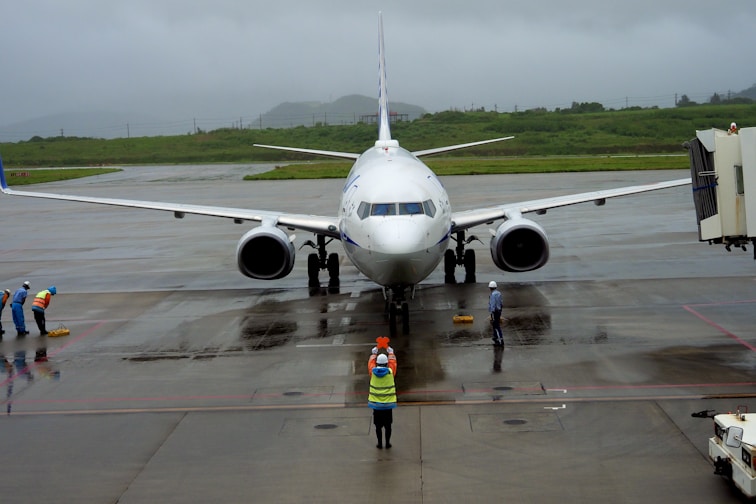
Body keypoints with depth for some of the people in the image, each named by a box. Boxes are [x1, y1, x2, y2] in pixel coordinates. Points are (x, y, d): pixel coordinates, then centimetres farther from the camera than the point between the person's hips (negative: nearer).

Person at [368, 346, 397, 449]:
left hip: (376, 404, 1)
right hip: (388, 404, -1)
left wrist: (374, 353, 29)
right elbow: (393, 362, 10)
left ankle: (380, 444, 14)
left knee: (378, 426, 9)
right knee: (388, 425, 10)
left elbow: (371, 363, 13)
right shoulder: (390, 372, -9)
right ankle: (388, 443, 16)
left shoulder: (373, 372, -7)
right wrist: (391, 353, 27)